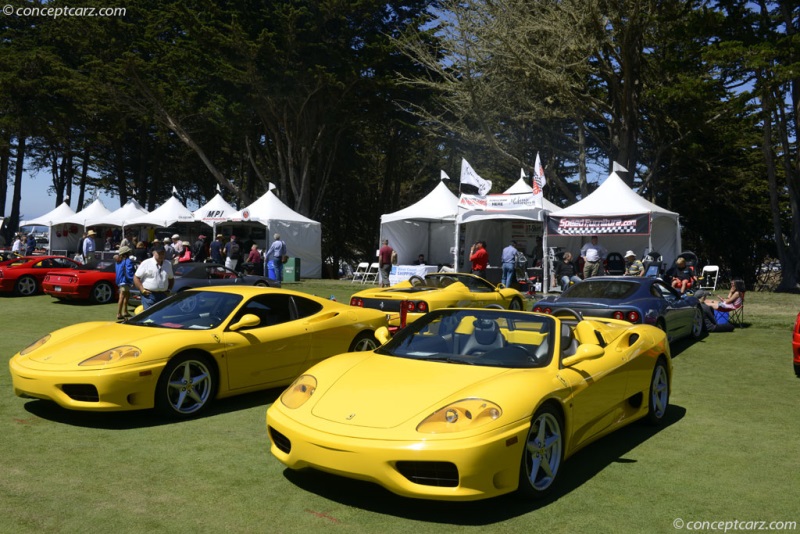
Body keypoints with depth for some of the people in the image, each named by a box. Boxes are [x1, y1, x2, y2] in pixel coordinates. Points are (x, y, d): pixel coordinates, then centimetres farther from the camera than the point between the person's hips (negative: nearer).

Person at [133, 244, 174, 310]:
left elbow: (171, 278, 25)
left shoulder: (168, 265, 12)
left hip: (163, 295, 5)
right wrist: (142, 290, -9)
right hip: (149, 295, -4)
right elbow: (136, 277, -1)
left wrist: (169, 290, 10)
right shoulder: (146, 263, -2)